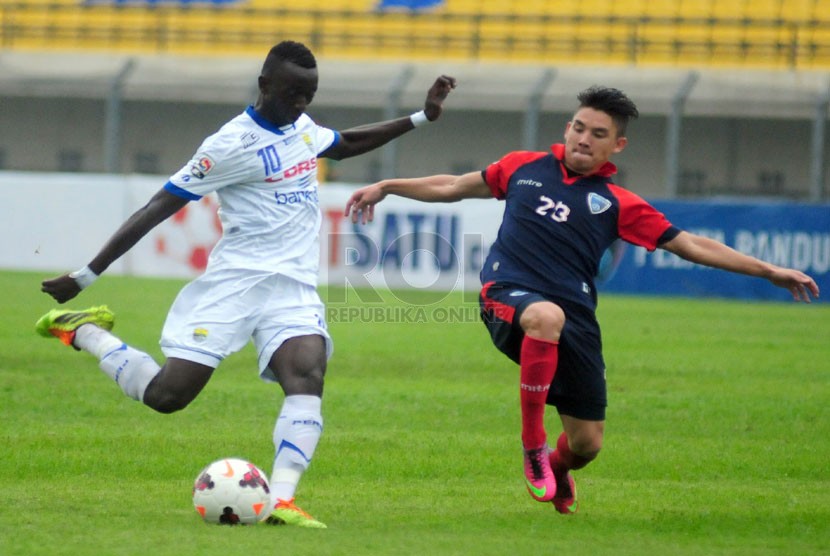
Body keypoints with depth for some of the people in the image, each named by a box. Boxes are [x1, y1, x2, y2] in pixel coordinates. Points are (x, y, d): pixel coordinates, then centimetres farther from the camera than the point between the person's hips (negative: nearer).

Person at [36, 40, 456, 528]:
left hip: (294, 287, 5)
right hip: (234, 283, -5)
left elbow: (347, 144, 38)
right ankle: (84, 330, 17)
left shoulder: (302, 128, 13)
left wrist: (421, 118, 34)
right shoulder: (233, 144, -9)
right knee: (166, 394, -10)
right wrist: (85, 277, -10)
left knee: (309, 374, -24)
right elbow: (158, 208, -9)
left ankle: (281, 501, -34)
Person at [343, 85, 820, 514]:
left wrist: (770, 271, 4)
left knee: (587, 443, 1)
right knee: (546, 316, -40)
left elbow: (693, 245, 9)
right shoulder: (524, 168, 13)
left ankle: (555, 466, 42)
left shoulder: (617, 204, 9)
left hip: (575, 317, 1)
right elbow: (453, 187, 27)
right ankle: (533, 444, -25)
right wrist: (386, 187, 27)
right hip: (508, 296, -1)